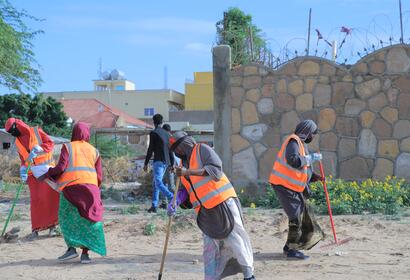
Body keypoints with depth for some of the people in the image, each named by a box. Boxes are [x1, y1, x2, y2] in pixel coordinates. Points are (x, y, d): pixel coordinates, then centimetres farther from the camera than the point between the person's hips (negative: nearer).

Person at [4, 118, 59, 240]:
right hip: (33, 173, 4)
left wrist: (37, 150, -22)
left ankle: (52, 226, 3)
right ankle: (35, 229, 0)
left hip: (47, 170, -4)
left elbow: (50, 143, -9)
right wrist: (23, 171, -3)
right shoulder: (18, 142, 14)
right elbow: (23, 160, 15)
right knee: (35, 200, -3)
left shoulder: (36, 131, 0)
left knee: (51, 197, -5)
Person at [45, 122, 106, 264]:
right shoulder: (94, 151, 16)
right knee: (88, 220, 6)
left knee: (67, 218, 10)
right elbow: (99, 177, 11)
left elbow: (61, 167, -6)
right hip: (90, 187, 2)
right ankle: (85, 253, 1)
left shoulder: (68, 147, 8)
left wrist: (47, 174, 8)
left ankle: (72, 248, -2)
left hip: (70, 186, -2)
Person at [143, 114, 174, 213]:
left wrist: (146, 163, -6)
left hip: (158, 161, -8)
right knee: (155, 183, 14)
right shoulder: (167, 133, 15)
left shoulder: (154, 133, -6)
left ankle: (173, 199, -31)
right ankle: (154, 206, 12)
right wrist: (172, 164, 20)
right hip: (166, 162, 8)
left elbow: (150, 149, -10)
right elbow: (170, 150, 16)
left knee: (158, 183, -13)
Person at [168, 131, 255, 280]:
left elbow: (216, 169, -18)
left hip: (222, 202, -6)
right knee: (210, 247, 6)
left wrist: (188, 172, -23)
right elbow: (184, 190, 15)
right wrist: (175, 202, -6)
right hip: (206, 211, 7)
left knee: (235, 238, -5)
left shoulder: (202, 150, -2)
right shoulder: (184, 162, 18)